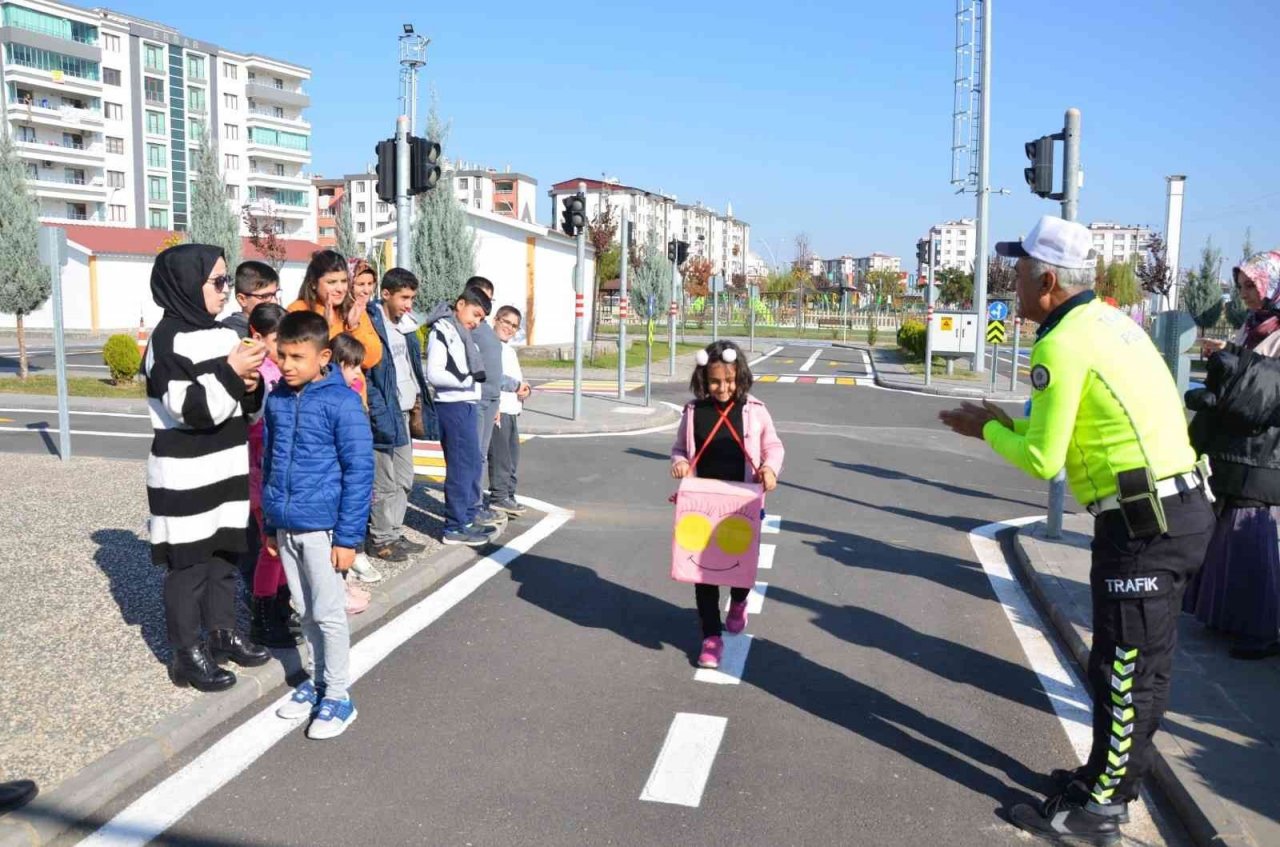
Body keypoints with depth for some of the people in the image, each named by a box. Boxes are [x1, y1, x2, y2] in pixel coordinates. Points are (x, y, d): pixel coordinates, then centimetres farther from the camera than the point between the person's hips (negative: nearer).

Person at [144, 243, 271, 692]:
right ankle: (187, 653, 12)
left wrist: (252, 385, -5)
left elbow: (245, 404, 15)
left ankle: (222, 632, 29)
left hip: (226, 469, 7)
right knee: (188, 562, 1)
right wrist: (231, 372, -25)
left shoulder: (225, 334, 9)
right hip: (186, 478, -7)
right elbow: (191, 409, -21)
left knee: (226, 553, 15)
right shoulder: (168, 340, -13)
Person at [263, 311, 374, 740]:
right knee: (305, 611, 18)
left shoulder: (341, 402, -14)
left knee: (328, 613, 4)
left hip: (320, 525, -6)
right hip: (285, 525, 6)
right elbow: (269, 462, 14)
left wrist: (348, 536, -14)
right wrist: (269, 523, 15)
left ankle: (338, 695, 17)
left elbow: (359, 472, -13)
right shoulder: (277, 400, 4)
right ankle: (317, 679, 33)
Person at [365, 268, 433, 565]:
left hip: (403, 412, 9)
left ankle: (395, 534, 28)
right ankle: (380, 540, 11)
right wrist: (380, 412, -20)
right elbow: (363, 375, -17)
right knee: (385, 483, -1)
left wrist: (417, 397, 11)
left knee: (404, 479, 16)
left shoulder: (406, 325, 13)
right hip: (383, 415, -9)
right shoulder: (371, 325, -14)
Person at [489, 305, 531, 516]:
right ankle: (499, 497, -1)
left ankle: (507, 496, 21)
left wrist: (524, 388, 2)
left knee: (512, 456, 13)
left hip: (512, 410, 10)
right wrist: (517, 385, -14)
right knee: (500, 455, -7)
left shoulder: (510, 349, 23)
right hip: (497, 409, -10)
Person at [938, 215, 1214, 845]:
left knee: (1124, 669, 2)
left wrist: (989, 431, 2)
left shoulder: (1063, 344, -16)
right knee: (1142, 663, 19)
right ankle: (1111, 775, 33)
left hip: (1145, 522, -10)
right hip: (1179, 508, 10)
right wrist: (1007, 424, 16)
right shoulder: (1109, 321, 13)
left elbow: (1043, 459, -15)